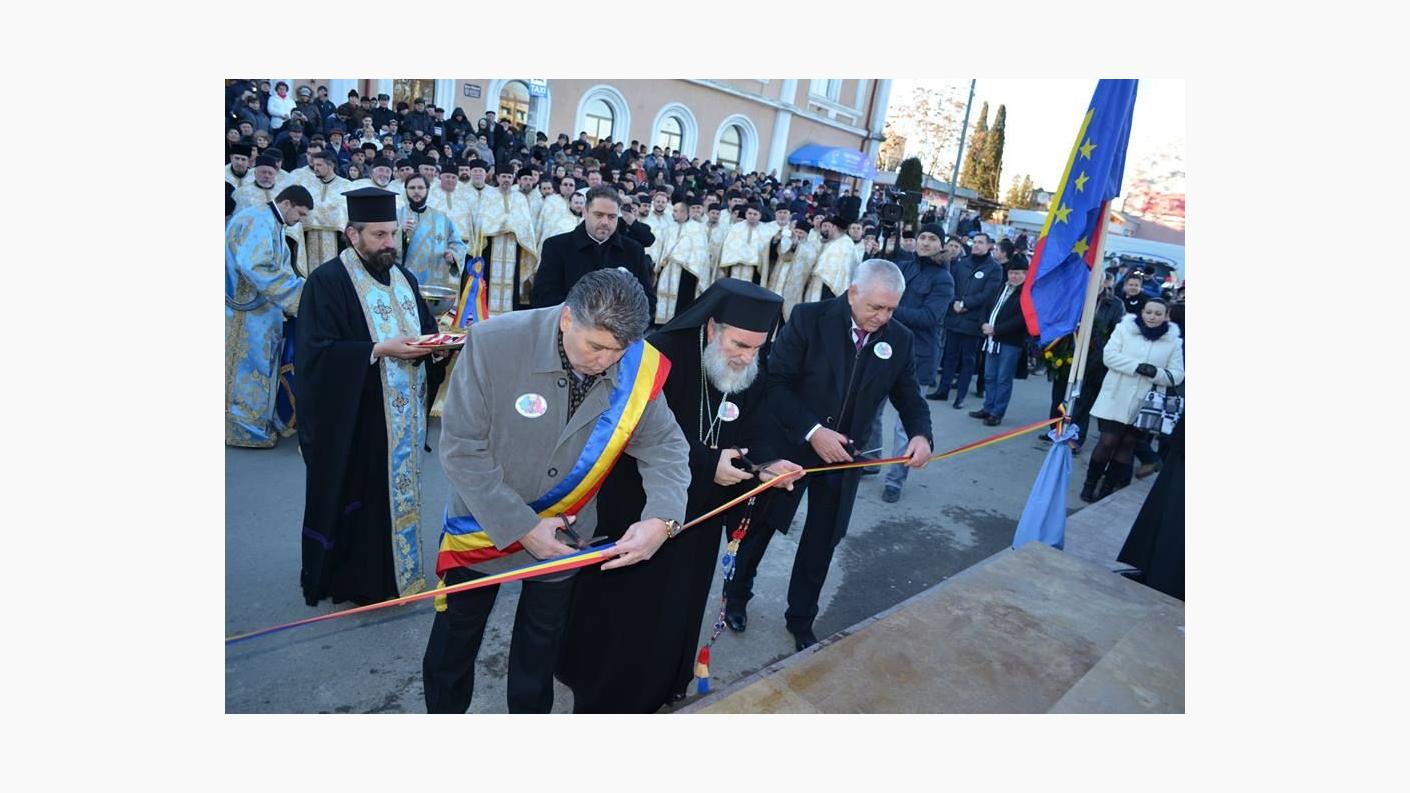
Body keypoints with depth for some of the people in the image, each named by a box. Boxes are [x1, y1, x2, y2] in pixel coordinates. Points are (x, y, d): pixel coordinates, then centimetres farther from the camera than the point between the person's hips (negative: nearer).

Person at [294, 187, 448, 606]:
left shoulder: (403, 277, 11)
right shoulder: (327, 281, -10)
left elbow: (426, 331, 15)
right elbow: (315, 352, -16)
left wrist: (433, 347, -7)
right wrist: (379, 350, -23)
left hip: (402, 415, 7)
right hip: (351, 419, -6)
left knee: (399, 487, 14)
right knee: (356, 496, 4)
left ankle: (392, 568, 30)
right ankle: (354, 580, 21)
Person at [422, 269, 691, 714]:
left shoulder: (639, 367, -23)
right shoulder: (495, 344, -29)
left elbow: (665, 446, -12)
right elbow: (461, 449, -24)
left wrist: (662, 519, -30)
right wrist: (521, 527, -24)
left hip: (564, 531, 2)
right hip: (484, 526, -1)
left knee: (542, 642, 26)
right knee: (454, 641, 23)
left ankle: (529, 711, 53)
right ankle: (442, 710, 52)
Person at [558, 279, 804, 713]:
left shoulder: (751, 373, -5)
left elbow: (757, 428, -3)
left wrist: (767, 463, -25)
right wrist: (707, 463, -30)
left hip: (697, 514, 6)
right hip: (637, 506, -5)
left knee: (675, 606, 21)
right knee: (622, 607, 11)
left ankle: (658, 688, 46)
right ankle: (601, 694, 36)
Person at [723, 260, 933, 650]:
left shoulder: (900, 340, -5)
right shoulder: (809, 319, -17)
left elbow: (908, 396, 5)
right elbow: (775, 382, -19)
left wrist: (921, 434, -15)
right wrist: (812, 432, -26)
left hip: (844, 456, 3)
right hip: (789, 445, -3)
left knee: (821, 543, 15)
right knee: (759, 526, 15)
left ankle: (801, 619, 37)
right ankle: (736, 595, 42)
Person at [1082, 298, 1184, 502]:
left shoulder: (1173, 341, 3)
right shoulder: (1125, 328, 0)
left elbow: (1176, 375, 1)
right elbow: (1109, 355, -8)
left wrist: (1155, 372, -19)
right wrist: (1137, 366, -20)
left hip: (1145, 404, 2)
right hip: (1116, 398, -2)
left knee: (1128, 444, 7)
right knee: (1107, 442, -4)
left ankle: (1108, 488, 18)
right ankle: (1090, 483, 12)